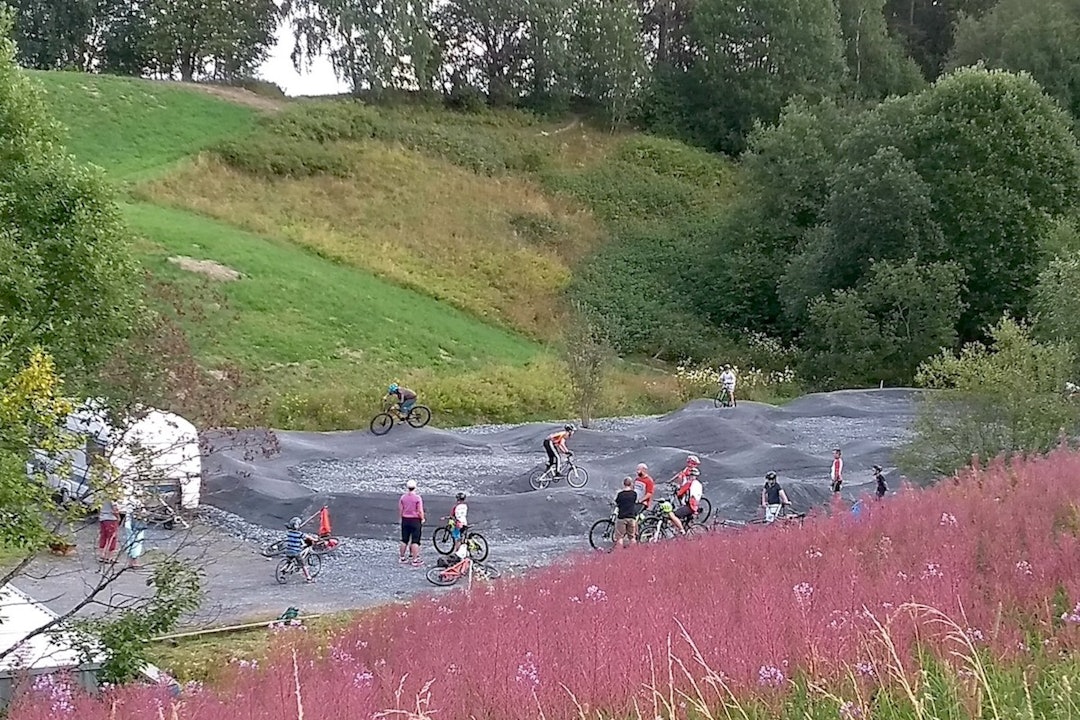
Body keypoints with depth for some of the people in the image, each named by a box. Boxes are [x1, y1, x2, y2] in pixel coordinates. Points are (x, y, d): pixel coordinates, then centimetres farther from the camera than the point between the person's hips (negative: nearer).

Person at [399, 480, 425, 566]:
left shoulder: (403, 497, -1)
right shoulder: (418, 498, -13)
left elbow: (400, 510, 5)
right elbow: (420, 511, -13)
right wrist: (422, 520, 2)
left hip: (405, 520, 4)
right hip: (415, 520, -4)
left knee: (404, 540, 15)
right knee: (415, 541, 0)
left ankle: (402, 557, 25)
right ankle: (415, 560, -1)